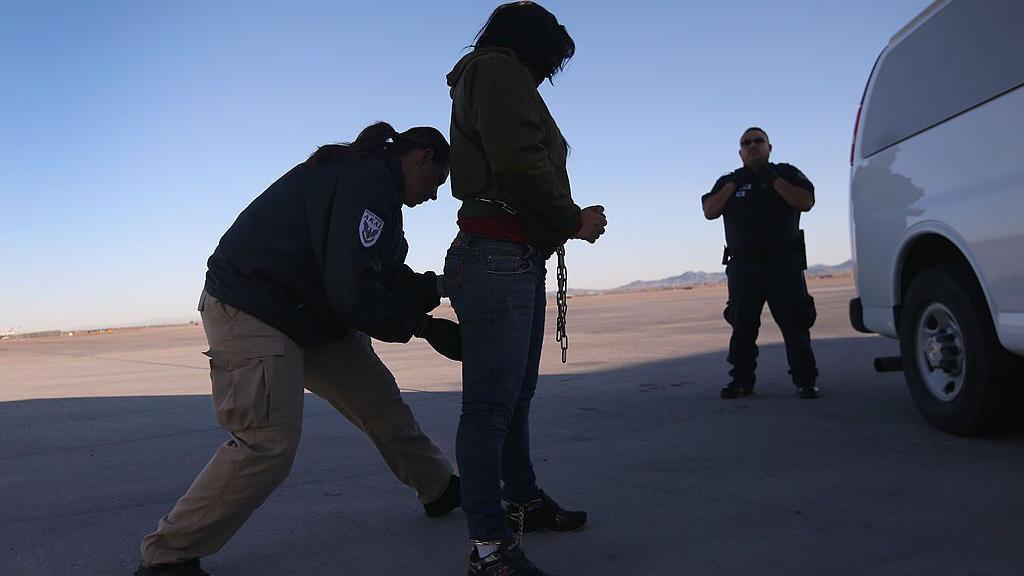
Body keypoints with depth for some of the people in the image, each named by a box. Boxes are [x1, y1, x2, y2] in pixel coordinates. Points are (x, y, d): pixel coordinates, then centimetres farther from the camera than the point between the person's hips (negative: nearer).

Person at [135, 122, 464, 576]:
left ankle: (441, 491, 29)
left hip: (310, 315, 11)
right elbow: (354, 290, -26)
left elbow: (388, 278, 17)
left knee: (378, 396, 13)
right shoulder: (369, 180, -19)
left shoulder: (368, 179, 16)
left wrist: (444, 285, 7)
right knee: (269, 443, -15)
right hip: (251, 313, -11)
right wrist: (426, 326, -17)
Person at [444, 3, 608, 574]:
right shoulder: (496, 69, -2)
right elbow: (518, 163, -17)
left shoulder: (501, 79, 29)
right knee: (491, 403, -10)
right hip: (498, 257, -11)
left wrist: (568, 220, 12)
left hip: (520, 261, 11)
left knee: (516, 397, 18)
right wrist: (573, 220, -5)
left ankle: (525, 501, 32)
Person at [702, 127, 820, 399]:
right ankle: (741, 380, 10)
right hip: (743, 265, 2)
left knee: (795, 323, -4)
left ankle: (805, 381, 2)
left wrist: (774, 180, -8)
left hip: (784, 264, -1)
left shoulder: (787, 173, 10)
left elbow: (806, 202, -6)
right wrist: (734, 184, -4)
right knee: (742, 325, 2)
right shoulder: (729, 181, 15)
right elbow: (709, 211, 1)